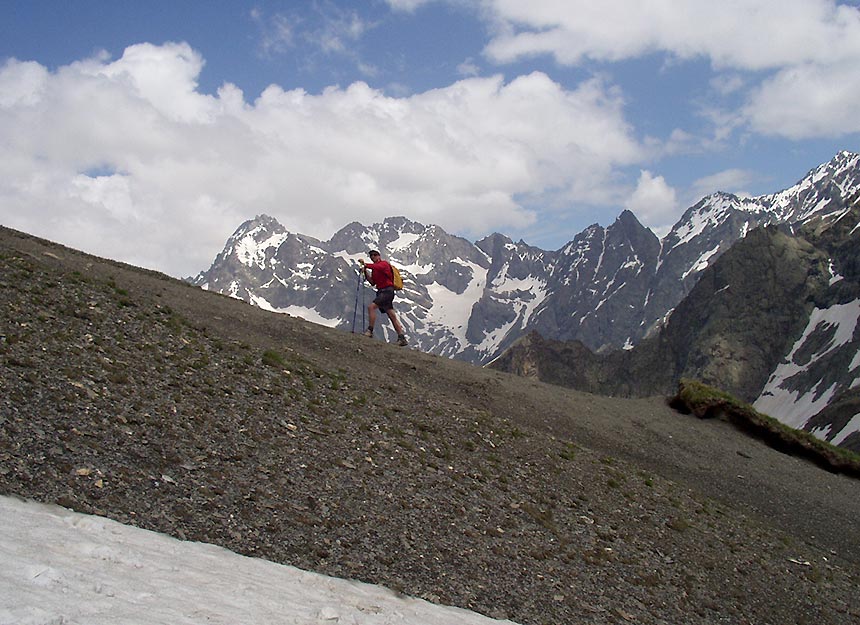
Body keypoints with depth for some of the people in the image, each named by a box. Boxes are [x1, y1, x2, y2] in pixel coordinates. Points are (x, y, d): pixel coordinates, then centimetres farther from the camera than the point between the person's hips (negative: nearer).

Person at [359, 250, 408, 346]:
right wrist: (365, 272, 2)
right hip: (381, 292, 9)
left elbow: (376, 267, -25)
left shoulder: (384, 263, -2)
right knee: (392, 316, 4)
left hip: (387, 291, -9)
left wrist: (365, 264, -29)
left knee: (371, 307, -19)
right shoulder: (374, 269, 21)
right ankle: (402, 338, 3)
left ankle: (370, 330, -18)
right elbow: (372, 282, 12)